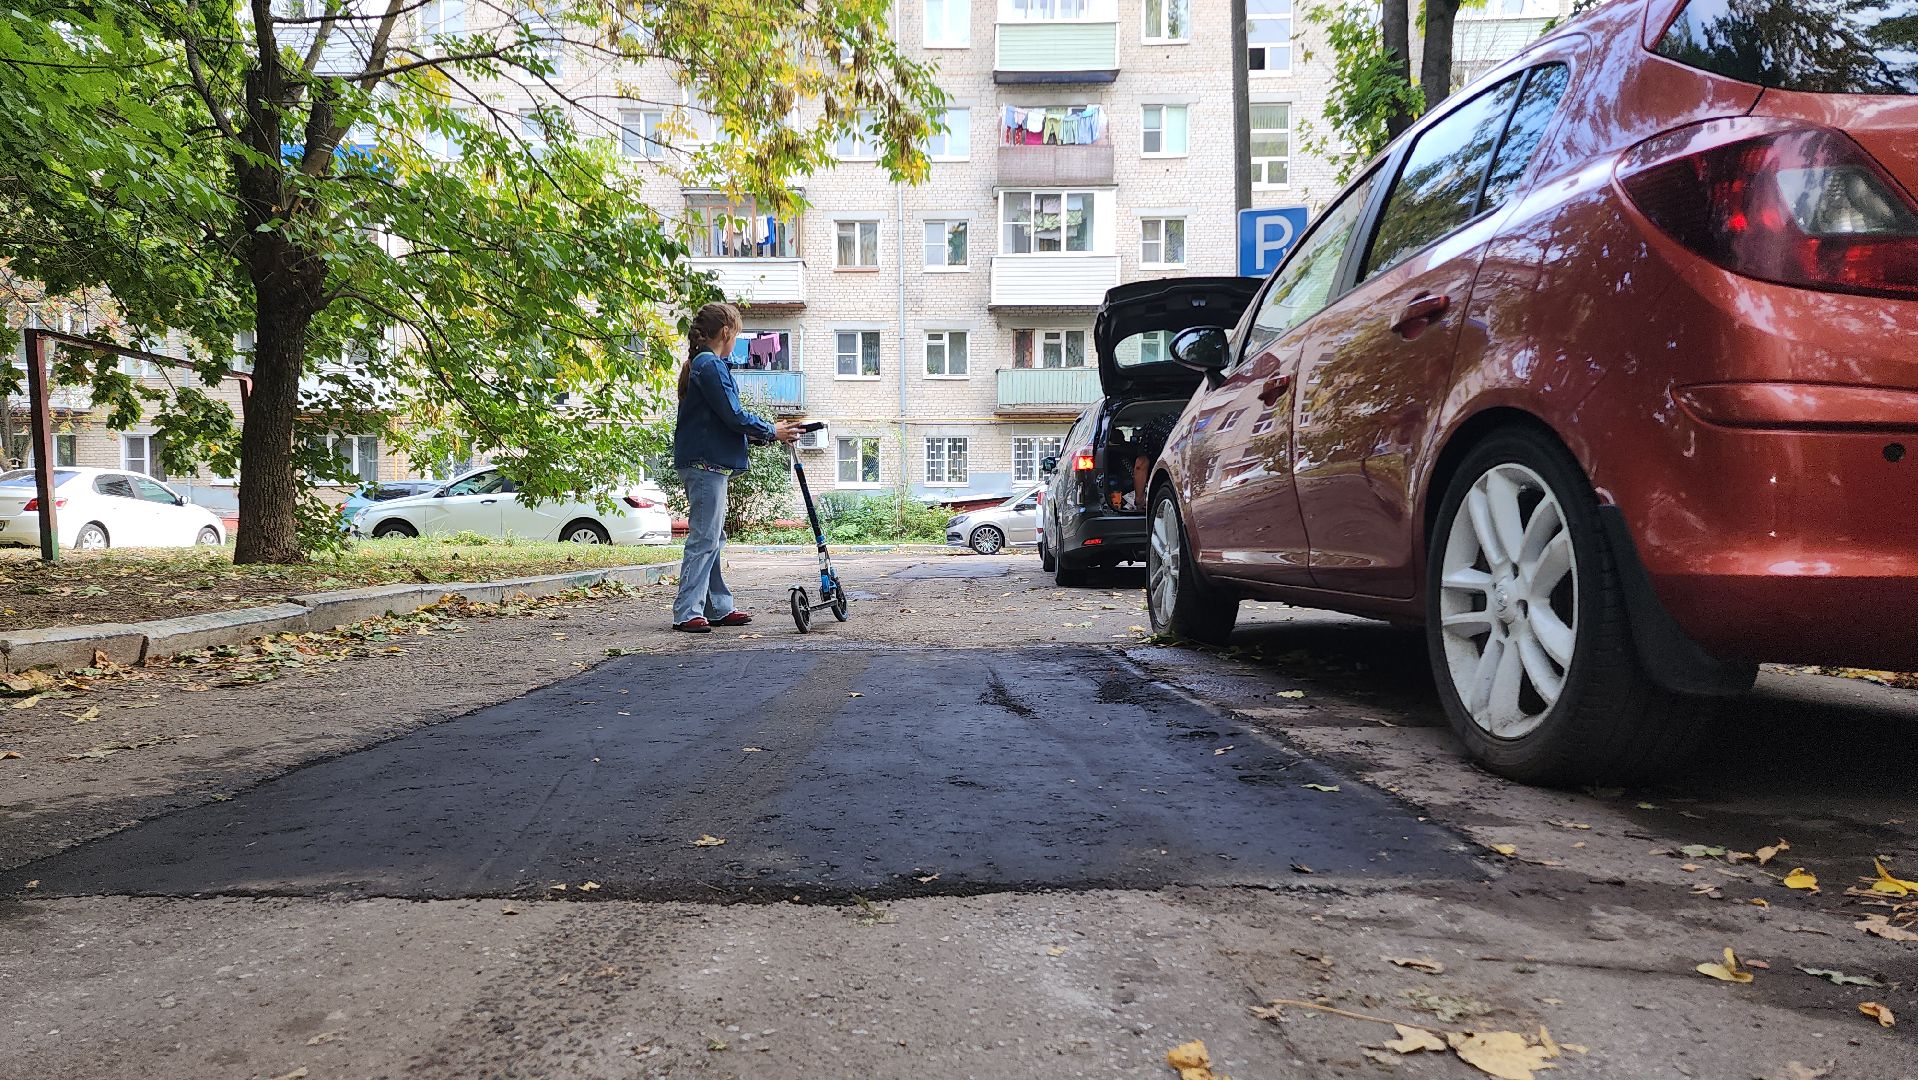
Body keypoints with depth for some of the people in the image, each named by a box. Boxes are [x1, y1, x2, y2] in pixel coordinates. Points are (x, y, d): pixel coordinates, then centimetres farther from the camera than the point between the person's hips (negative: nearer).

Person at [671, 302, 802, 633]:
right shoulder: (711, 366, -13)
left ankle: (719, 608, 19)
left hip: (703, 463, 11)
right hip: (706, 462, -11)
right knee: (704, 538, -9)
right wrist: (772, 431, -5)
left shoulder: (700, 364, 19)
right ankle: (687, 612, -7)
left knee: (712, 539, 13)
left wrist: (761, 431, 17)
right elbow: (733, 416, -17)